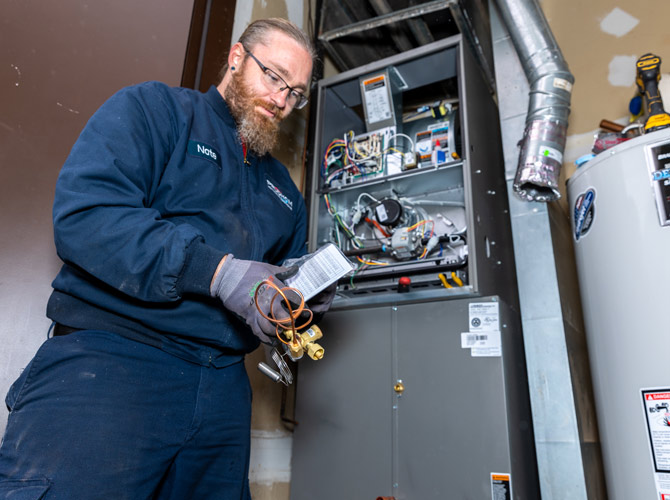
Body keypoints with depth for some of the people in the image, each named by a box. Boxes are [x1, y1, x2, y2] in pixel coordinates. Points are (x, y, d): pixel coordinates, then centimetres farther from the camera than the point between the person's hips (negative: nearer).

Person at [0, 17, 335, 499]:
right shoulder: (154, 109, 2)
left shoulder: (284, 189, 22)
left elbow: (287, 274, 26)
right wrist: (218, 272, -22)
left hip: (222, 387, 6)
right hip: (110, 358, -5)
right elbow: (84, 214, -15)